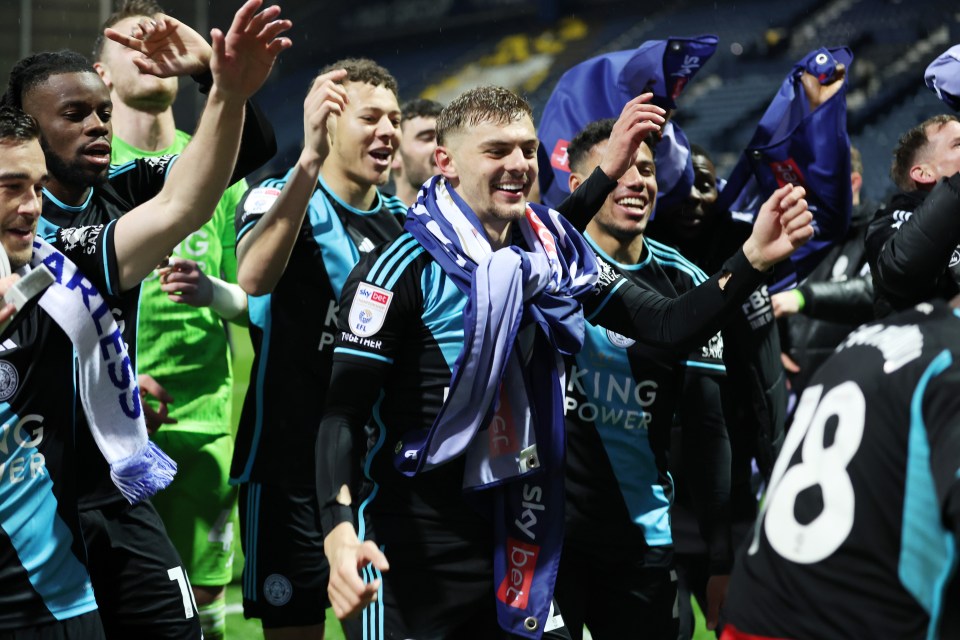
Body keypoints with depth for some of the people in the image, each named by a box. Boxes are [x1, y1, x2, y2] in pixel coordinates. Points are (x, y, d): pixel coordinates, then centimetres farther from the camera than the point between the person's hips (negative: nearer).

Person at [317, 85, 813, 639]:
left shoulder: (554, 253, 6)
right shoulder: (406, 265, -12)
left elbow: (670, 325, 6)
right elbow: (346, 409, -15)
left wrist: (753, 259, -10)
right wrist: (340, 529, -29)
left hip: (515, 544, 6)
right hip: (412, 554, -6)